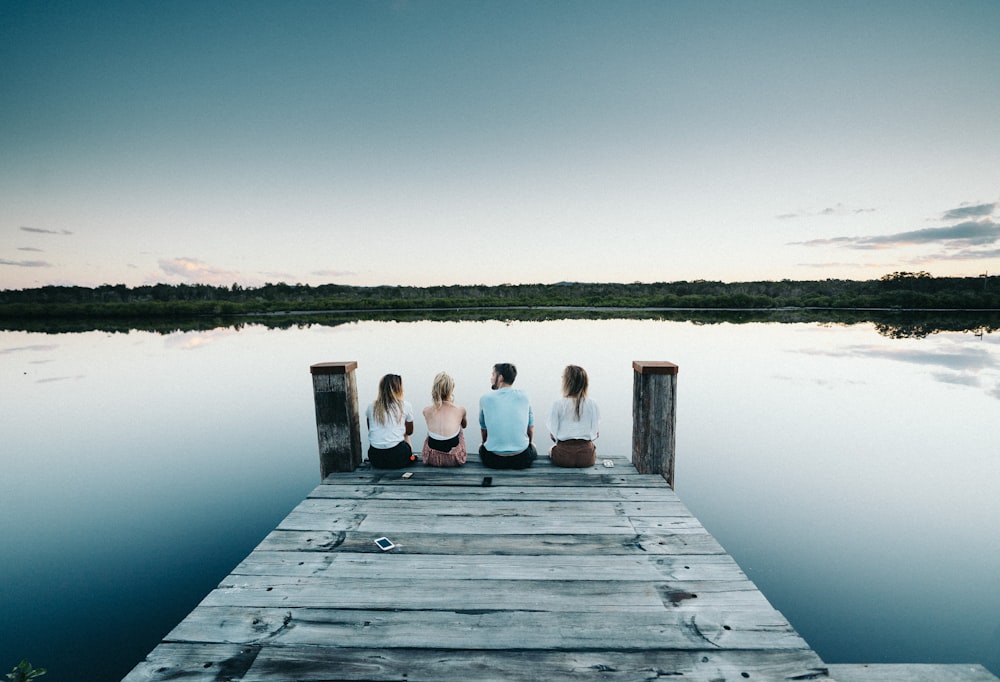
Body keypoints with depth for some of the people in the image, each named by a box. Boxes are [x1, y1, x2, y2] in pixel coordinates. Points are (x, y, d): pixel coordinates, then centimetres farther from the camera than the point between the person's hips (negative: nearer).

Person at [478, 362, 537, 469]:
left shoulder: (485, 399, -2)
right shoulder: (524, 397, 0)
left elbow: (483, 428, 11)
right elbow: (531, 427, 8)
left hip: (493, 460, 0)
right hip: (522, 459, 0)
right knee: (532, 447, 35)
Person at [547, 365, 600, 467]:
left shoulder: (557, 404, -8)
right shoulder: (592, 405, -3)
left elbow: (552, 434, -4)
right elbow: (597, 433, 2)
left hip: (563, 456, -1)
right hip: (586, 457, 1)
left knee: (551, 450, 34)